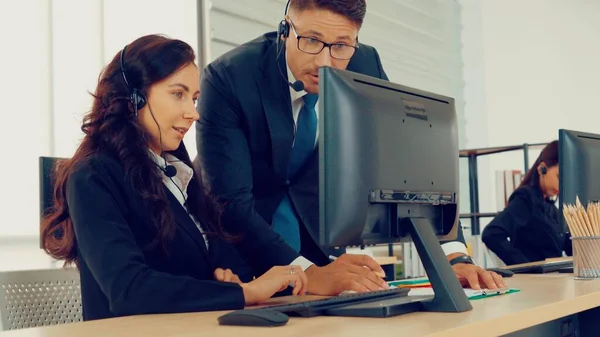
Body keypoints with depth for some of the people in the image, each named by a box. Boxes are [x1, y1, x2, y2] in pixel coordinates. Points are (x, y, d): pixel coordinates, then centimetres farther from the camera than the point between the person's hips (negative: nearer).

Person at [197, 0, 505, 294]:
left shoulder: (364, 66, -10)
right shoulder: (227, 78, -22)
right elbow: (230, 203, -28)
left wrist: (453, 257, -23)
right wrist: (308, 273, -40)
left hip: (318, 241, 3)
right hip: (241, 254, -2)